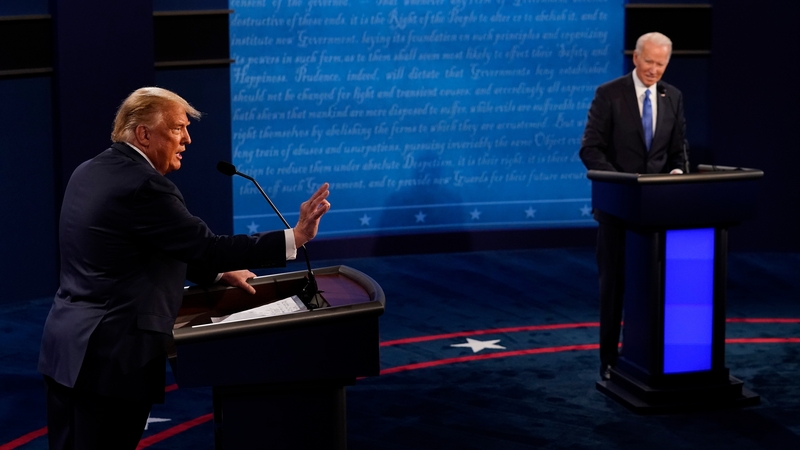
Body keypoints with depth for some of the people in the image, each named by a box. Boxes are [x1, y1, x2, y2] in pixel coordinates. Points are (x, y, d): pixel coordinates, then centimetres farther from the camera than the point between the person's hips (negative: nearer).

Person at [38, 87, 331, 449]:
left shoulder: (90, 173, 12)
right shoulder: (144, 185, -17)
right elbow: (207, 244, -19)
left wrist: (218, 272, 21)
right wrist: (295, 237, -16)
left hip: (67, 345, 9)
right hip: (111, 357, -9)